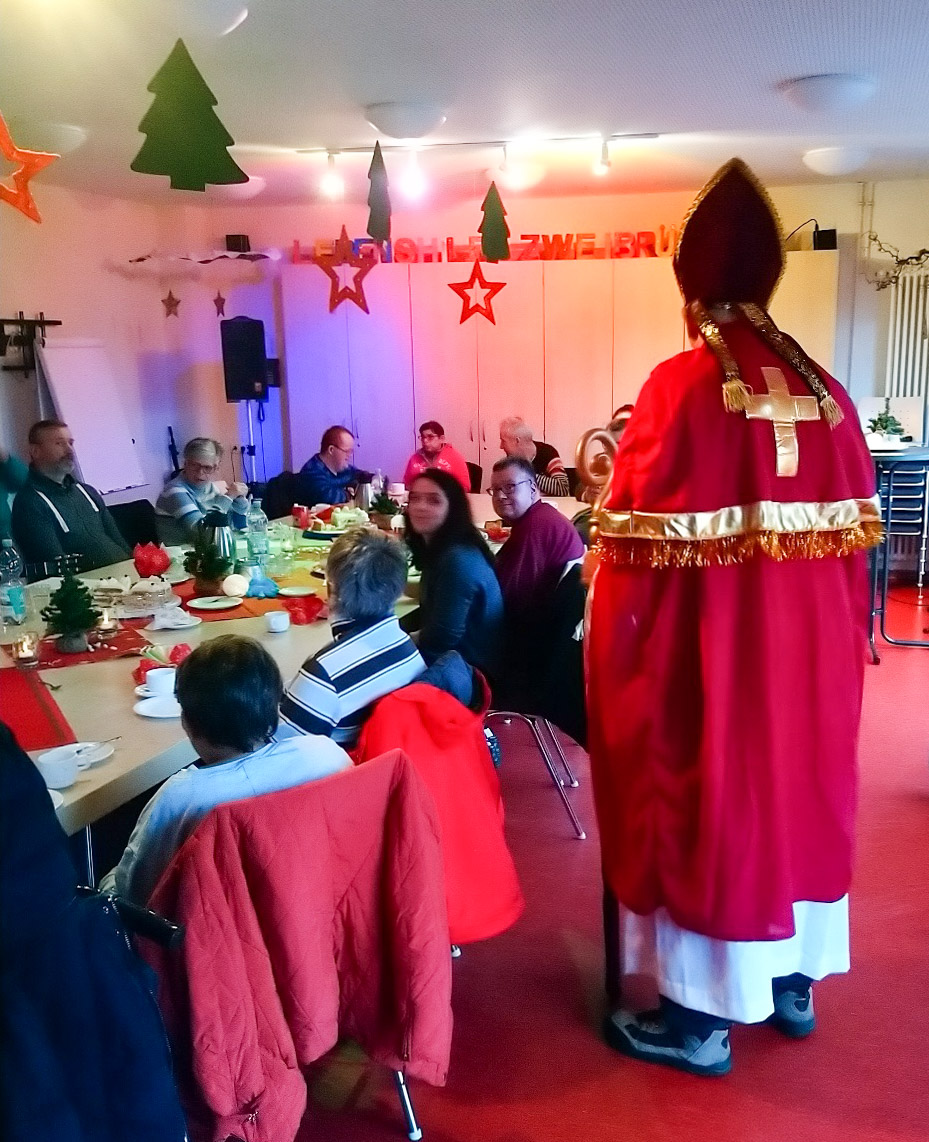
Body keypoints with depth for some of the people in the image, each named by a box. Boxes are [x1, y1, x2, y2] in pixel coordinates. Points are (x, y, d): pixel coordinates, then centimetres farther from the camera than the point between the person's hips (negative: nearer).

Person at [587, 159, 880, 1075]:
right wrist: (836, 636, 20)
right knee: (795, 790, 20)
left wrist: (613, 650, -4)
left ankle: (700, 1018, 23)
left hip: (708, 656, -6)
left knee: (711, 802, 8)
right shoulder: (826, 393, 2)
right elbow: (857, 535, 7)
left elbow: (638, 549, -17)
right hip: (811, 651, 6)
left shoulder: (680, 387, -16)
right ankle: (795, 982, 39)